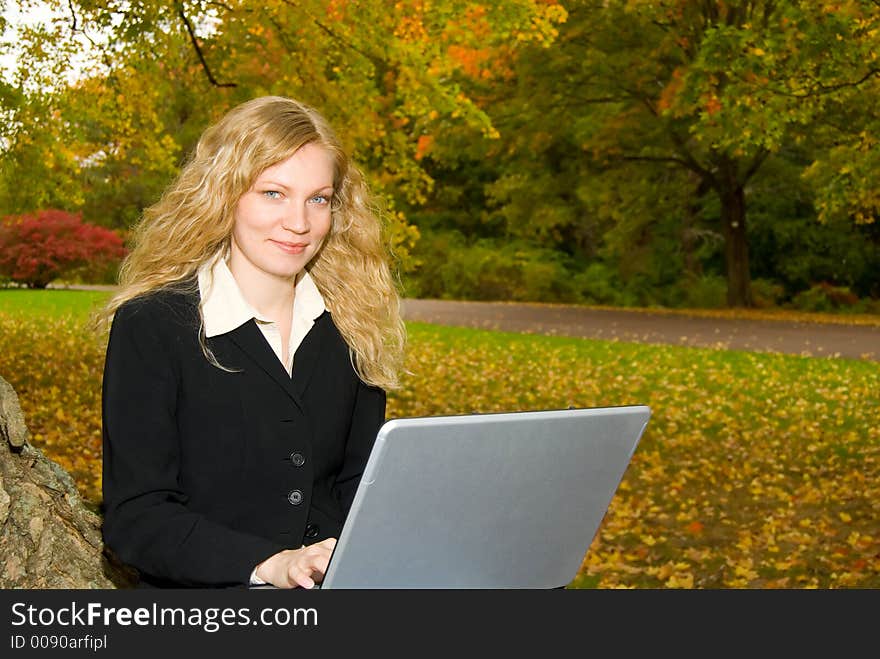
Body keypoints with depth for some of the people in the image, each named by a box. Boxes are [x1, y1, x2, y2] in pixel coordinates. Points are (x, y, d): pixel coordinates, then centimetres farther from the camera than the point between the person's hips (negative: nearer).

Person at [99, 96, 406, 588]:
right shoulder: (151, 325, -6)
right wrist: (270, 564, -23)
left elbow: (362, 480, 12)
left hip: (345, 584, 4)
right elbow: (134, 519, -9)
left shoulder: (350, 326, 7)